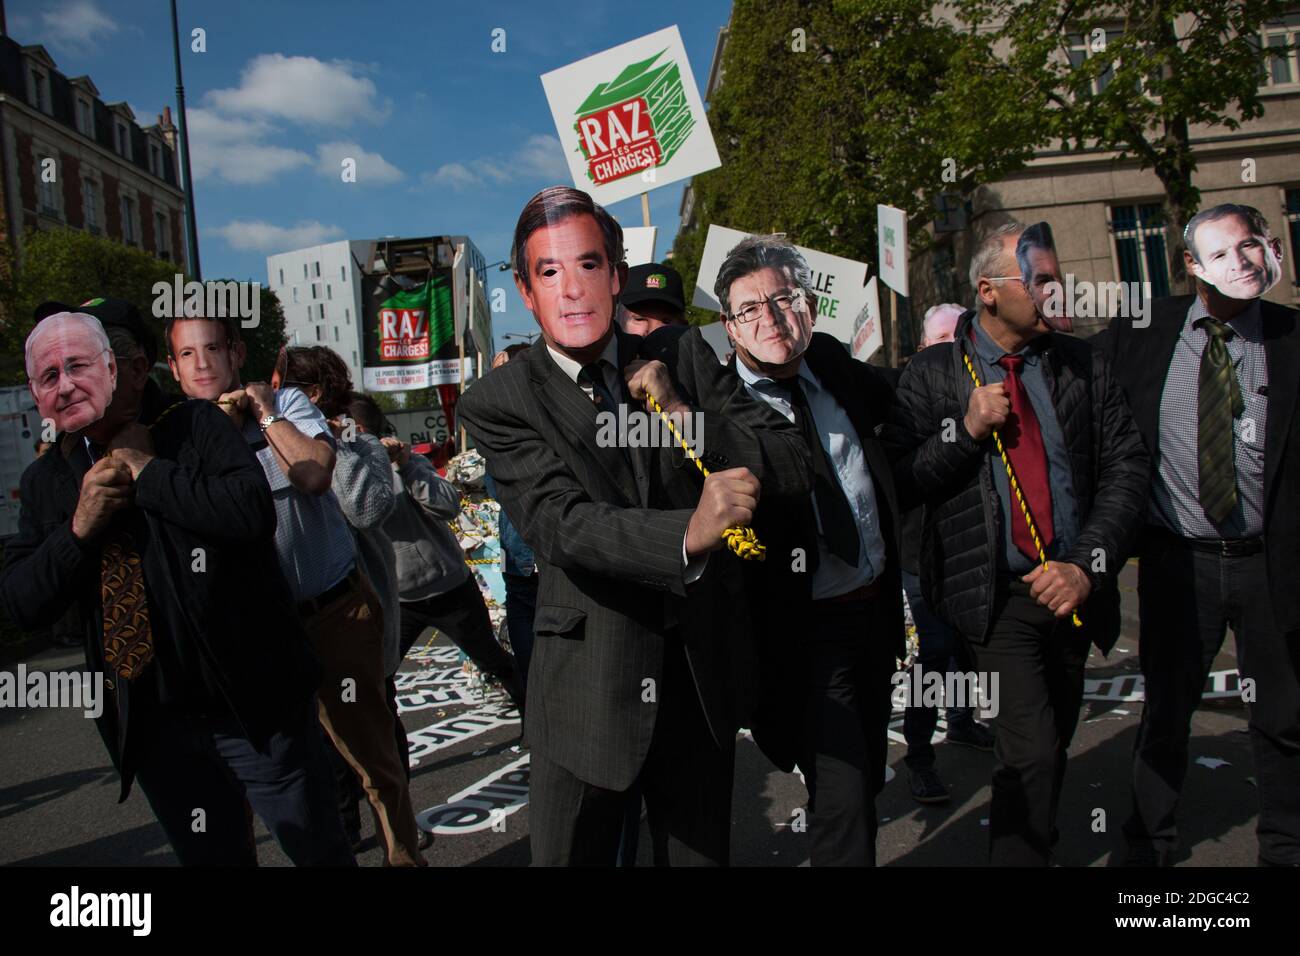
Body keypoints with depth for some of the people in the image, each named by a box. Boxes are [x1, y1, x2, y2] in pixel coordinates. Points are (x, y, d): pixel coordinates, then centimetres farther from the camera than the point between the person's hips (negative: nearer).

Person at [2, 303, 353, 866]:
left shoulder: (197, 427, -9)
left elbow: (254, 514, -26)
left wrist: (147, 471, -20)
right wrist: (79, 527, -15)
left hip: (255, 707, -4)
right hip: (150, 728, 5)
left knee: (320, 850, 10)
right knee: (212, 857, 21)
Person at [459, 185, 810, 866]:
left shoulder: (683, 357, 1)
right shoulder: (497, 402, -8)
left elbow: (791, 461, -2)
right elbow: (562, 524, -23)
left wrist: (686, 418, -17)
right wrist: (687, 534, -40)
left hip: (703, 677, 3)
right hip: (585, 692, -2)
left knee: (700, 852, 18)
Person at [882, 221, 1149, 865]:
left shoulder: (1084, 365, 4)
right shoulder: (932, 375, -3)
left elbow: (1126, 466, 1)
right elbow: (898, 485, -5)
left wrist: (1087, 563, -9)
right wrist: (965, 430, -18)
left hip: (1074, 589, 4)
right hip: (997, 593, -4)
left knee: (1055, 743, 16)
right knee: (1031, 748, -15)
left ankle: (1034, 838, 39)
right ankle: (1019, 851, 6)